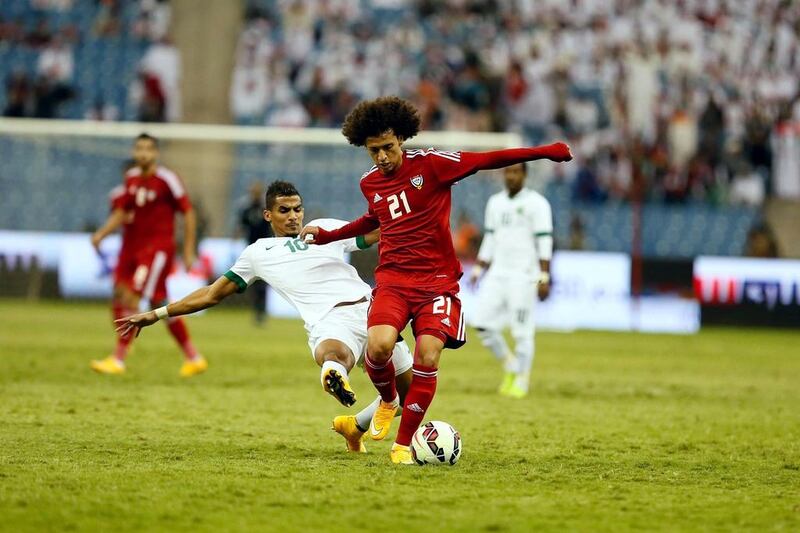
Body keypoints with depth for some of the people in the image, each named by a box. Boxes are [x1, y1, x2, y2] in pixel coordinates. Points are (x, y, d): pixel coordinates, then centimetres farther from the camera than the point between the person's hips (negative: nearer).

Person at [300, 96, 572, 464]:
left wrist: (544, 153, -10)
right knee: (379, 344, -25)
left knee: (427, 358, -17)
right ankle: (388, 401, 8)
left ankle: (403, 444, -2)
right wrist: (326, 236, 38)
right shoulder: (369, 183, 10)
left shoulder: (430, 164, -4)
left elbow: (487, 160, -4)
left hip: (437, 279, -2)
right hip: (393, 278, 2)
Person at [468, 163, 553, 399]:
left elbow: (544, 242, -8)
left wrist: (544, 278, -14)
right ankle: (510, 366, 16)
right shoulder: (495, 202, 15)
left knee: (522, 331, -5)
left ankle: (521, 381, 6)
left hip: (524, 275, -6)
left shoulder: (536, 203, -4)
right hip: (497, 273, 6)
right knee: (483, 324, -3)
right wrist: (478, 270, 13)